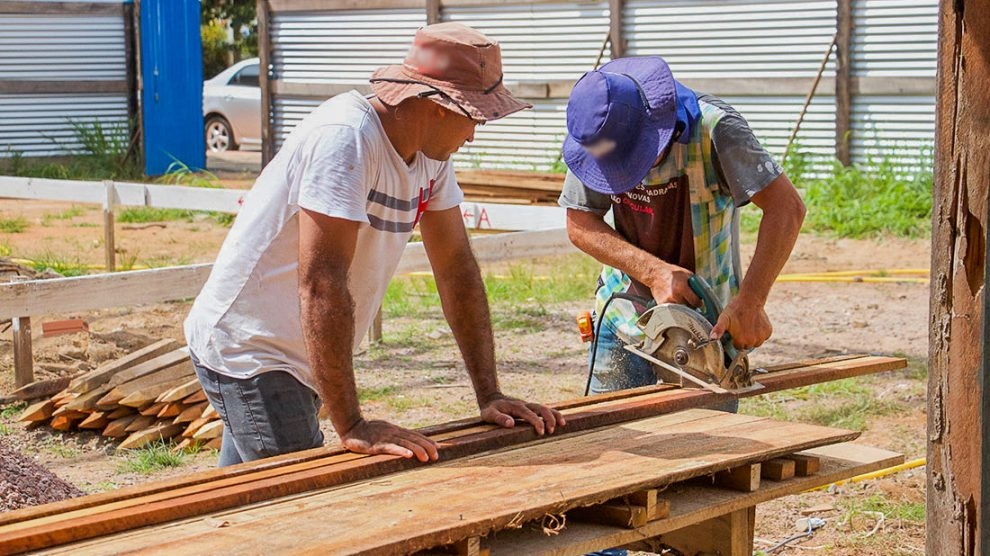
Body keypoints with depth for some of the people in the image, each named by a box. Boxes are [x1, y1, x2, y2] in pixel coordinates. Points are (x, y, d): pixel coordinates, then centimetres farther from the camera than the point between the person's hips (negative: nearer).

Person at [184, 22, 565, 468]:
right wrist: (352, 426, -32)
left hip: (297, 359, 9)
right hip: (247, 351, -9)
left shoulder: (430, 154, 1)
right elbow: (321, 282, -32)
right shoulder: (346, 138, -27)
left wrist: (489, 396, 0)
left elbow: (456, 266, 4)